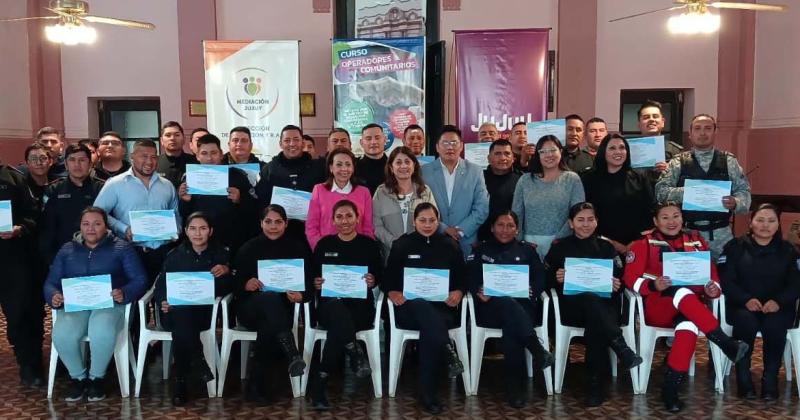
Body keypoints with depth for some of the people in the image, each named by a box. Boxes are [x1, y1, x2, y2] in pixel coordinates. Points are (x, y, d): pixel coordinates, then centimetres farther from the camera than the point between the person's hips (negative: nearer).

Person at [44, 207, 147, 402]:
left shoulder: (122, 248, 9)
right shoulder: (67, 250, 19)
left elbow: (139, 280, 1)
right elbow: (50, 283, 15)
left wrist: (124, 294, -20)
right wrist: (54, 296, -9)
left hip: (109, 304, -2)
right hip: (75, 305, 3)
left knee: (102, 332, -37)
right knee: (61, 334, -31)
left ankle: (96, 377, -8)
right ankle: (77, 377, -3)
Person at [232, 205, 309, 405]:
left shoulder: (297, 247, 8)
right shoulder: (249, 248, 9)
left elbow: (308, 280, 2)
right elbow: (234, 283, 5)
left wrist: (300, 293, -20)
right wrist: (246, 284, -19)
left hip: (281, 309, 0)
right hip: (251, 307, 0)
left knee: (269, 327, -37)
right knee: (271, 298, -37)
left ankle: (257, 386, -28)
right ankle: (293, 355, -52)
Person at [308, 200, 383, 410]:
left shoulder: (369, 245, 8)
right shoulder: (324, 244, 11)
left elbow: (380, 275, 11)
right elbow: (313, 277, 14)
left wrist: (373, 281, -11)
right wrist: (316, 283, -9)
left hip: (360, 305, -1)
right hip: (329, 304, 1)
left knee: (338, 327, -35)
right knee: (337, 309, -40)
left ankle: (320, 382, -24)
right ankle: (357, 355, -28)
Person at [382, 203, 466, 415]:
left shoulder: (450, 245, 14)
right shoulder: (402, 245, 12)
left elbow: (463, 278, 12)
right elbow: (388, 278, 8)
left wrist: (459, 292, -10)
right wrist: (392, 292, -14)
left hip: (442, 308, 0)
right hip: (410, 308, 0)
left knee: (429, 328, -34)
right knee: (422, 306, -39)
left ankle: (426, 392, -28)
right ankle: (448, 353, -43)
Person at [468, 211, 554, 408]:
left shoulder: (527, 250, 22)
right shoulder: (480, 250, 19)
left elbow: (541, 278, 10)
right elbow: (469, 277, 6)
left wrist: (530, 292, -10)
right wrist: (479, 292, -15)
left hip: (523, 305, 1)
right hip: (490, 306, 0)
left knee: (511, 325, -34)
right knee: (507, 303, -37)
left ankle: (515, 386, -31)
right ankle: (537, 348, -45)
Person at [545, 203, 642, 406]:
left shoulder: (606, 247, 18)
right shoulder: (559, 248, 14)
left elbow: (621, 278, 12)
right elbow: (547, 280, 9)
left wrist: (617, 285, -12)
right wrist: (557, 278, -13)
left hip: (604, 304, 1)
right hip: (572, 305, -1)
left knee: (595, 327, -35)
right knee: (591, 299, -39)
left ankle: (596, 384, -29)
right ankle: (622, 349, -38)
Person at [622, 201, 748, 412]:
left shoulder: (696, 241, 14)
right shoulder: (644, 243, 5)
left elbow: (712, 274, 13)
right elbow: (631, 278, -3)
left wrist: (713, 289, -11)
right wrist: (654, 285, -23)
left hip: (692, 308, 2)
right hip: (657, 309, -2)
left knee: (689, 324, -35)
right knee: (681, 292, -36)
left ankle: (670, 389, -31)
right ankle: (725, 343, -35)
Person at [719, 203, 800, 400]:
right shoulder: (735, 246, 5)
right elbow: (725, 280, -4)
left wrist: (778, 301, -18)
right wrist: (746, 299, -21)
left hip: (777, 307, 1)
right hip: (741, 305, -1)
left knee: (774, 324, -32)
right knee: (746, 320, -34)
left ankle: (770, 380, -18)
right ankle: (743, 379, -22)